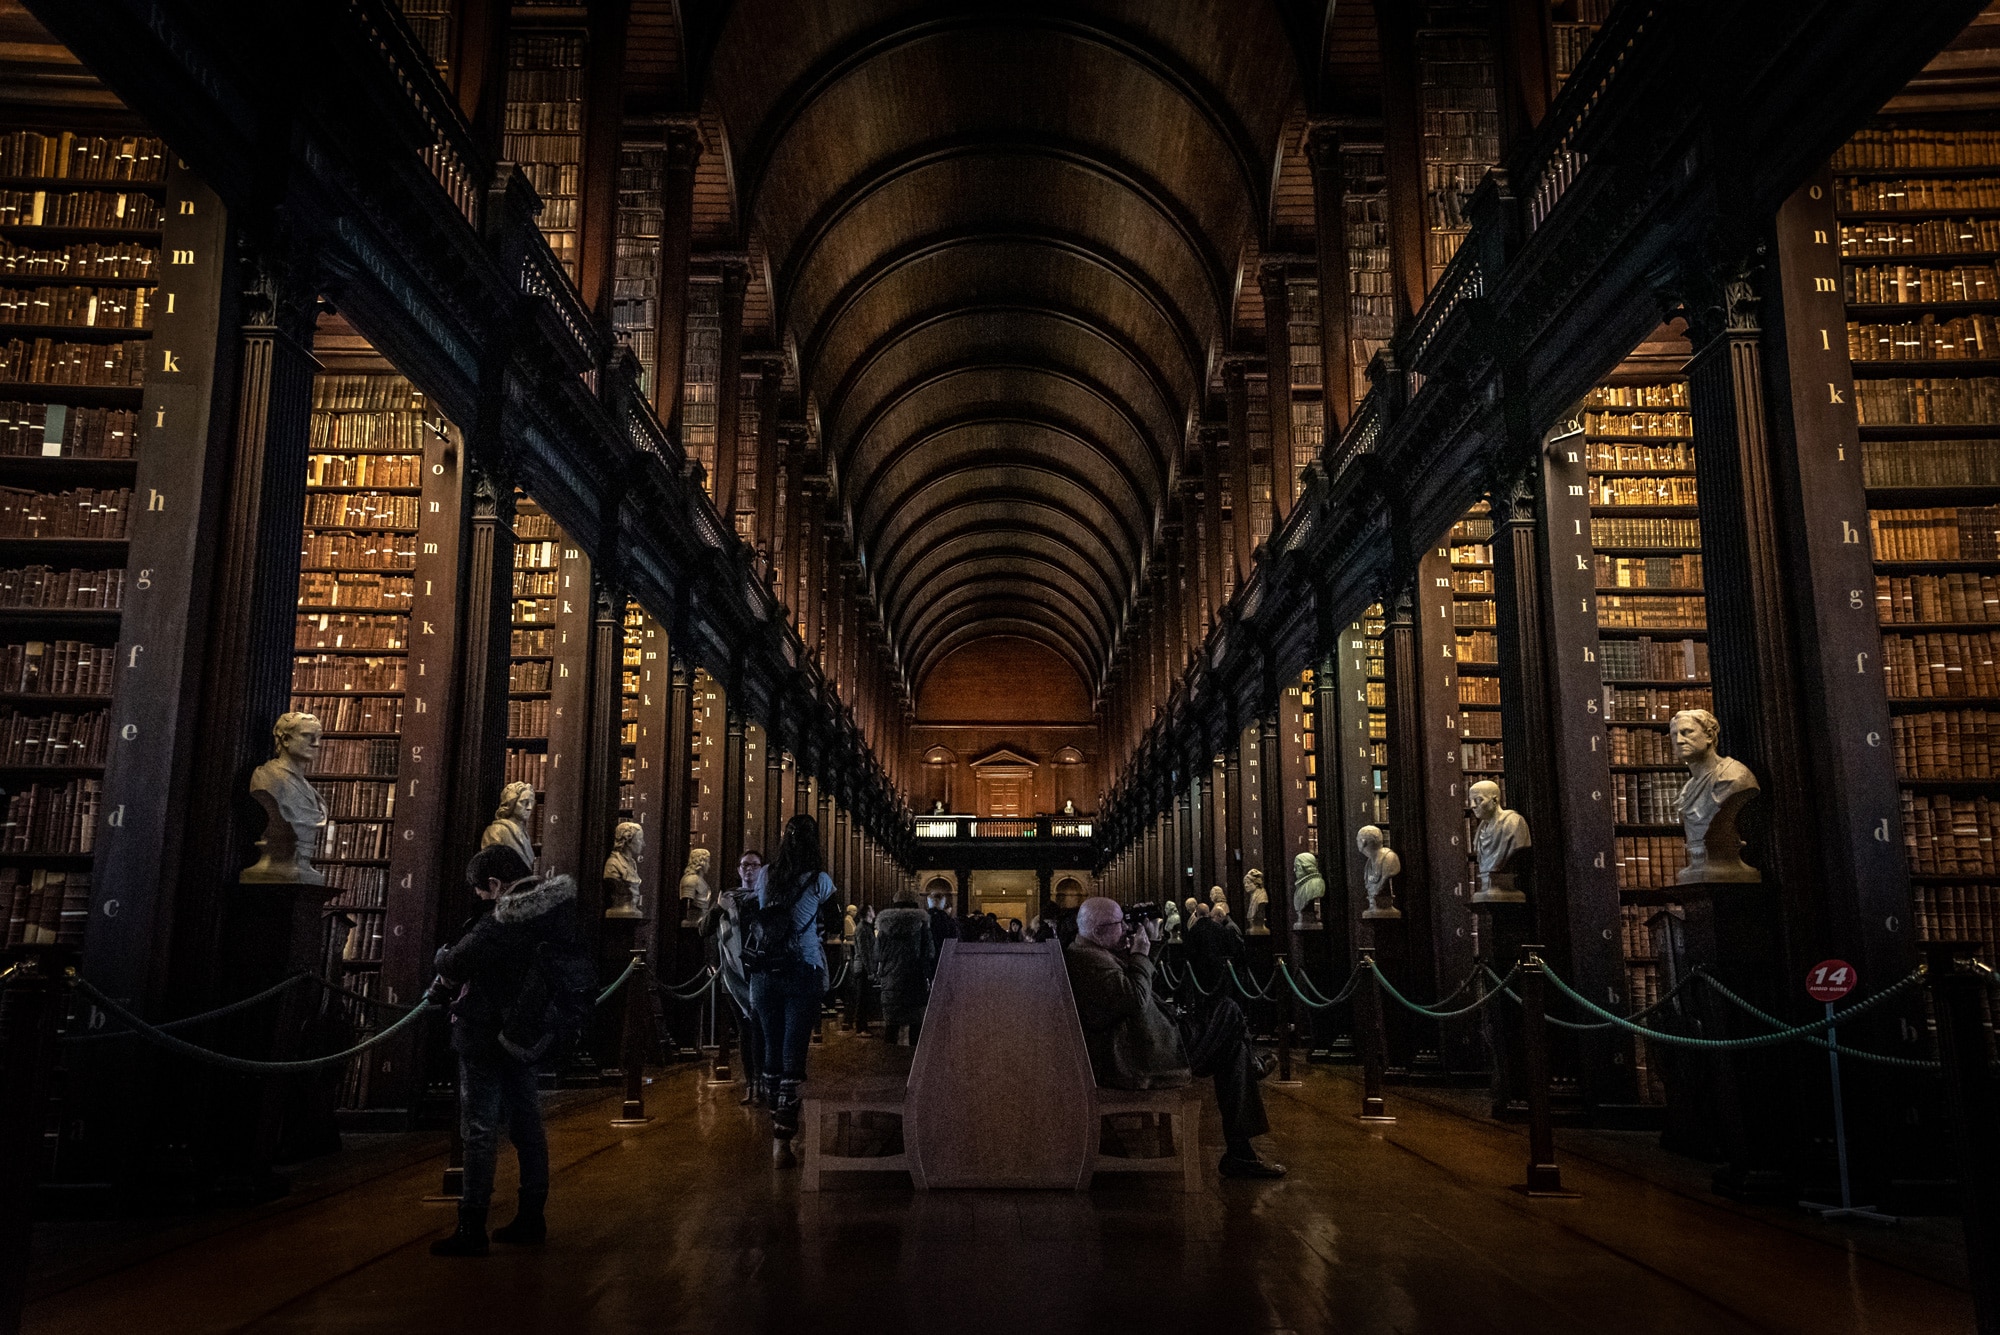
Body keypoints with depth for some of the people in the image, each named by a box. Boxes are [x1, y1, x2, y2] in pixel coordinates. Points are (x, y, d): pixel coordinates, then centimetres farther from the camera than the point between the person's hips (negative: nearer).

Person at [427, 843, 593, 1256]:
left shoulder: (501, 926, -24)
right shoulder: (560, 910, -3)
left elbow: (451, 966, -21)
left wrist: (444, 974, 5)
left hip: (486, 1038, -7)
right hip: (526, 1036, 8)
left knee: (480, 1130, 0)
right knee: (527, 1124, 14)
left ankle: (472, 1230, 5)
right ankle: (532, 1219, 23)